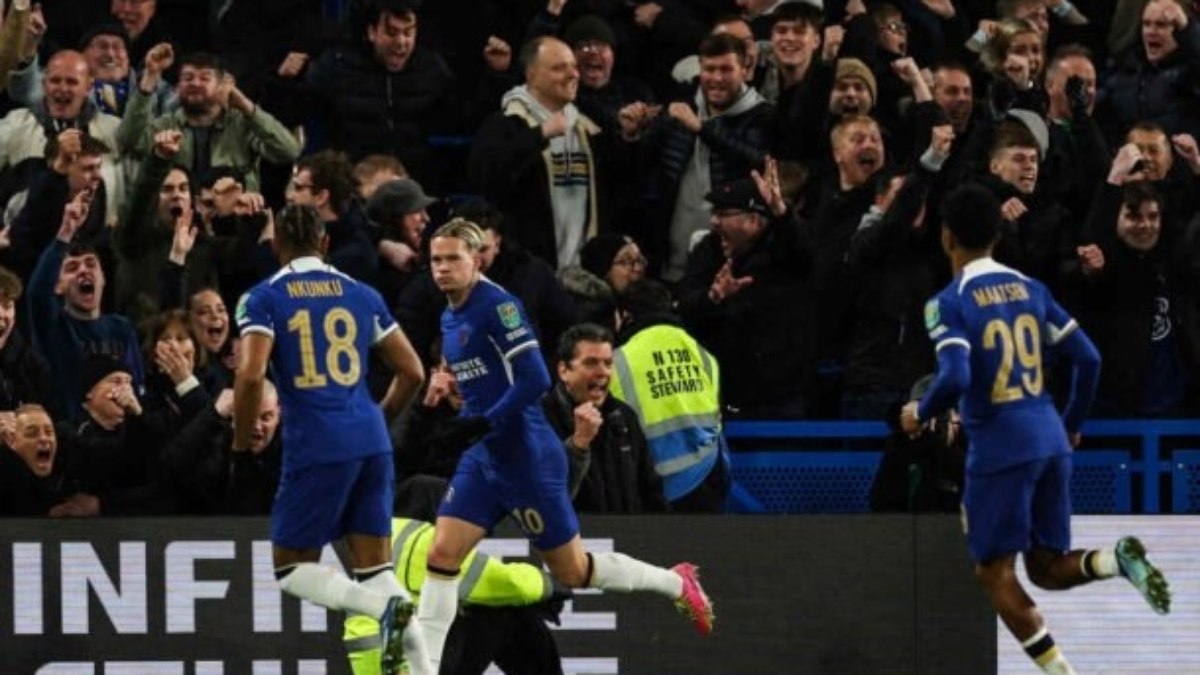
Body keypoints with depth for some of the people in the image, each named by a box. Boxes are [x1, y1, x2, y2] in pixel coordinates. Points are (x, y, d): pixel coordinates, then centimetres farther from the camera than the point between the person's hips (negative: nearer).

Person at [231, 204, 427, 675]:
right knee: (373, 566, 9)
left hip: (315, 446, -4)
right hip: (371, 442, 4)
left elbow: (251, 374, -14)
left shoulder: (264, 299, 0)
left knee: (292, 568, 6)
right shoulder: (362, 295, 13)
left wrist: (241, 443, 1)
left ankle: (385, 606, -20)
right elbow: (412, 371, 16)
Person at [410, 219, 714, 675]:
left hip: (527, 459, -8)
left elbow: (534, 379, -22)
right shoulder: (449, 318, 11)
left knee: (572, 571, 4)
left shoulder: (497, 305, -16)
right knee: (442, 554, -6)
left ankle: (676, 583, 24)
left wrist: (485, 422, -24)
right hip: (483, 458, 8)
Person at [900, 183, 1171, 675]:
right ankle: (1116, 559, -15)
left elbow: (956, 377, -21)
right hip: (1051, 441, 6)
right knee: (1047, 569, 15)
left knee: (994, 573, 5)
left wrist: (920, 413, -1)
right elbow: (1088, 360, 9)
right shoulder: (1031, 289, 11)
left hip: (999, 449, -6)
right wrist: (1072, 426, 24)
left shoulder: (949, 303, -8)